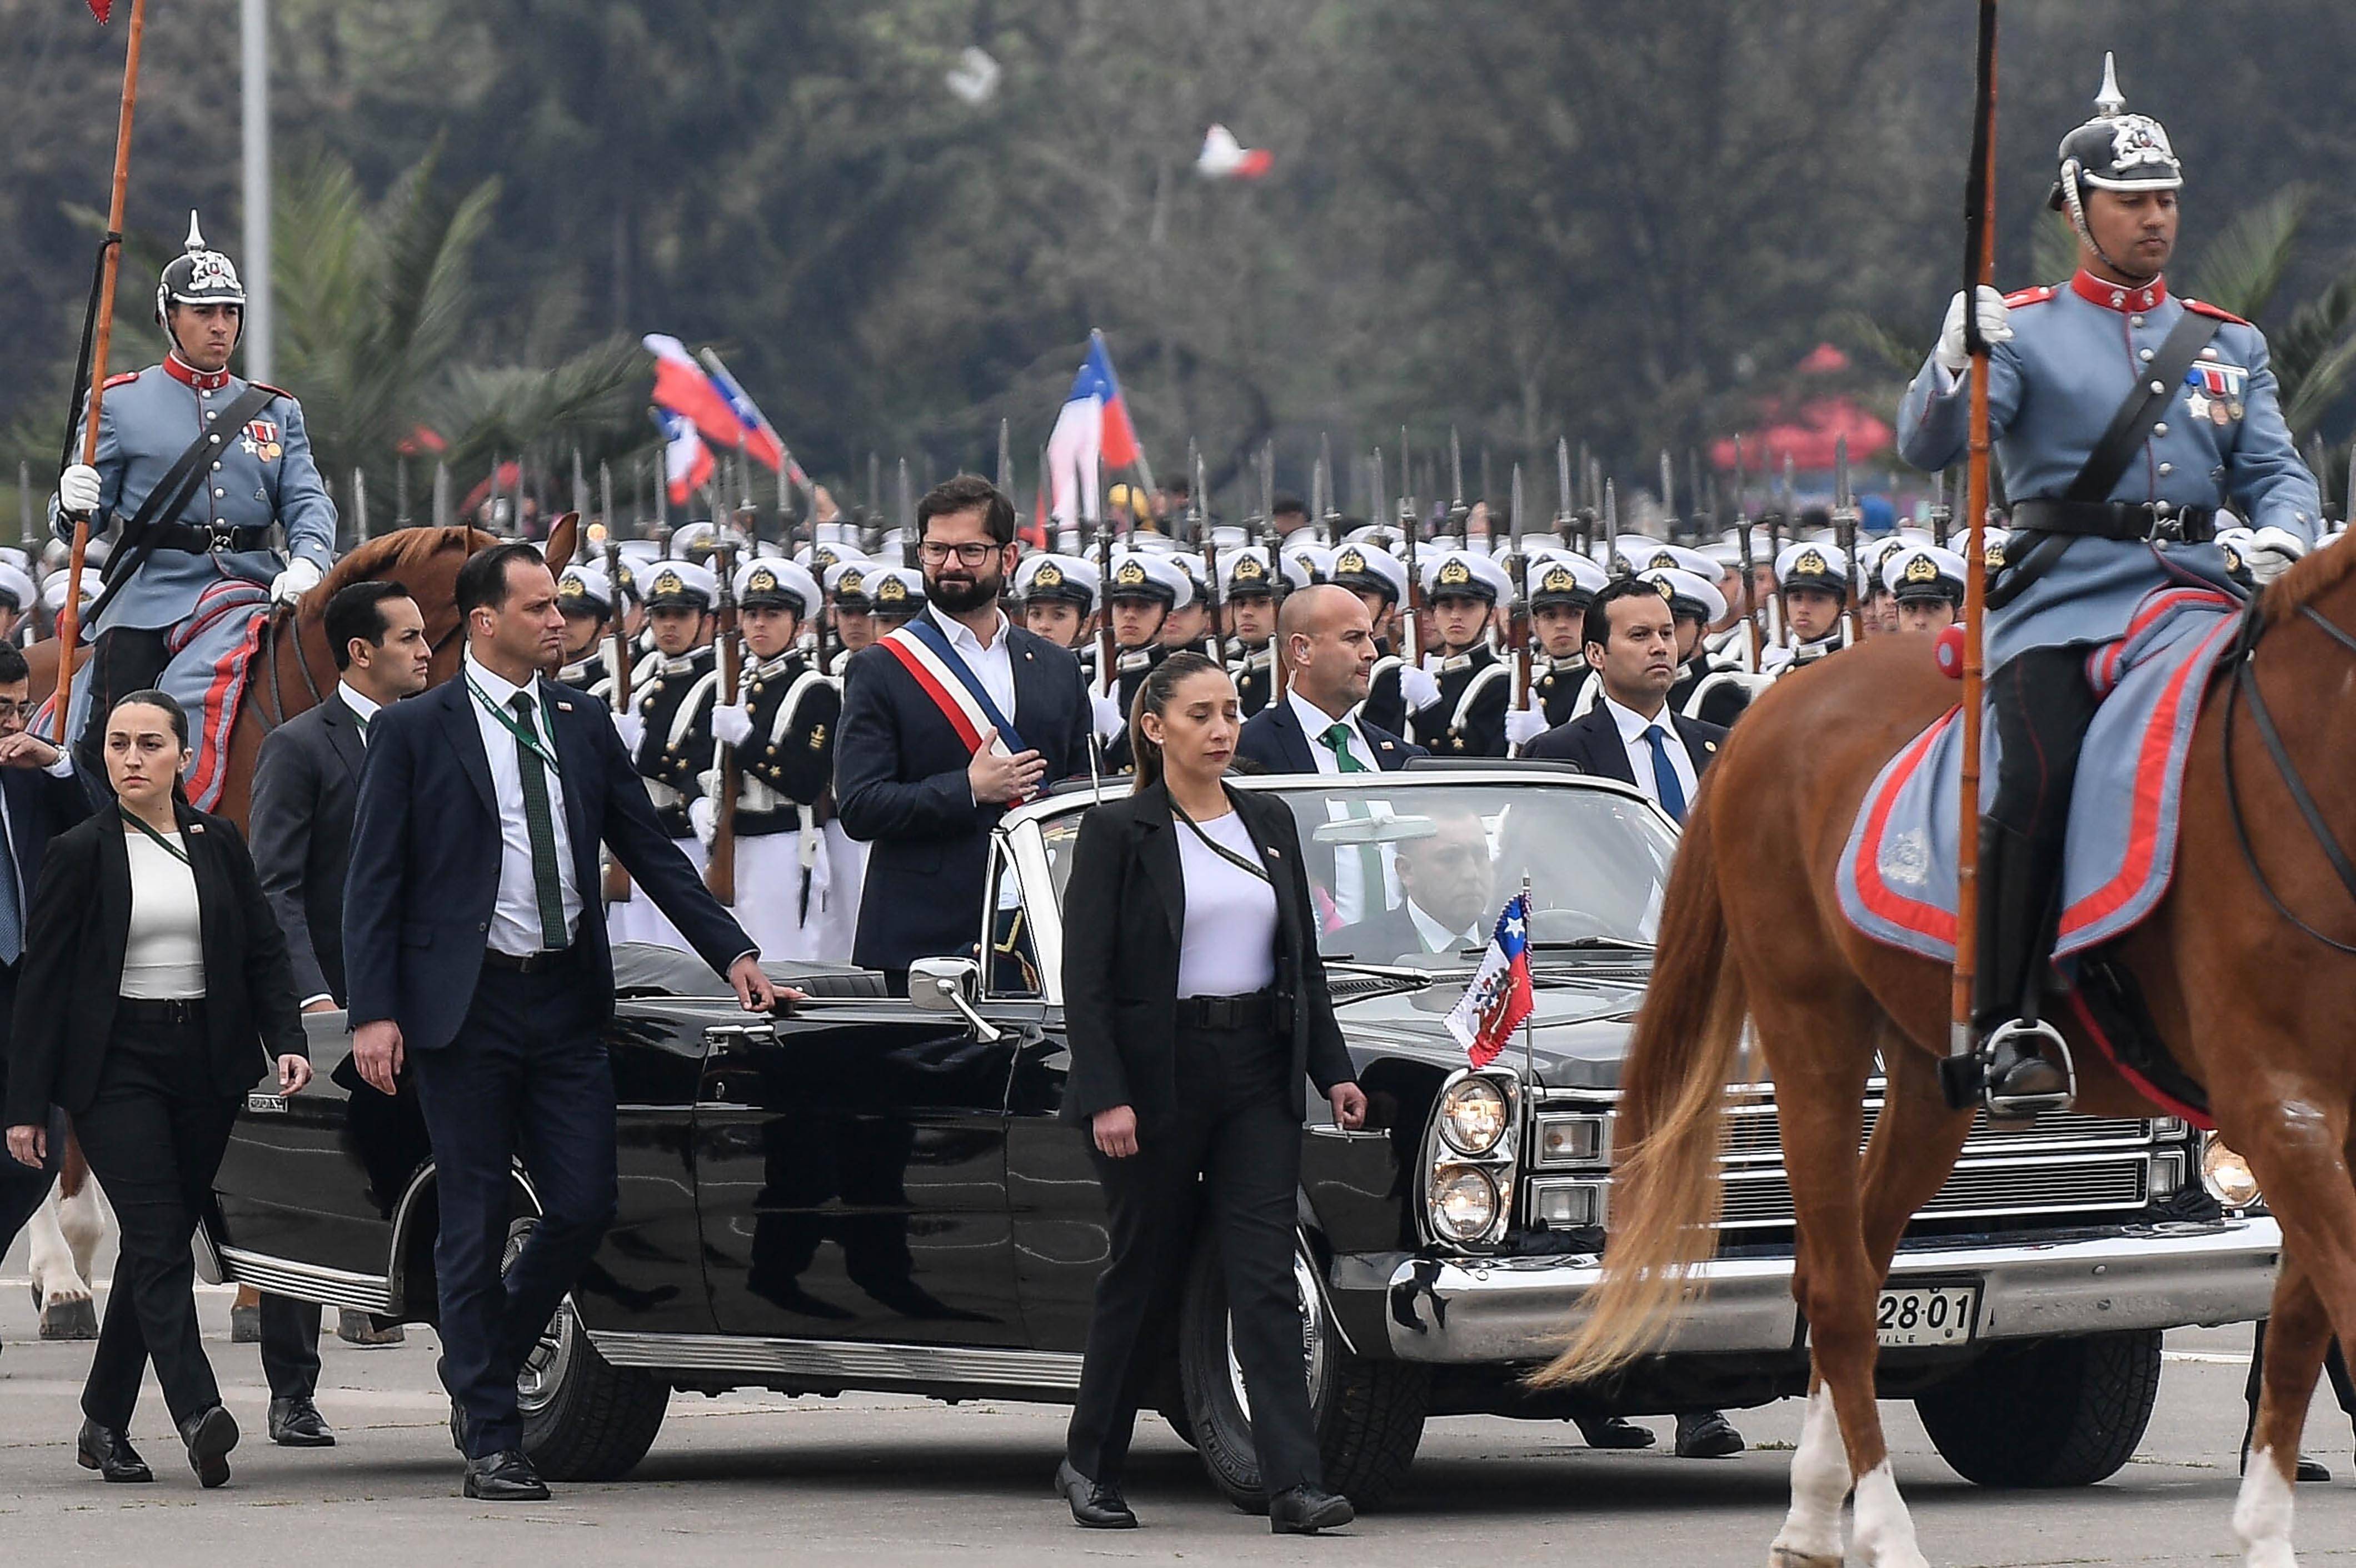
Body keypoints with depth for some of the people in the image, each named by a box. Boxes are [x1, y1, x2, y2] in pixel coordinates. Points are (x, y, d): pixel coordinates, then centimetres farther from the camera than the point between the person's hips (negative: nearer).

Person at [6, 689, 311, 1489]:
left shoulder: (220, 844, 9)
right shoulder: (80, 853, -1)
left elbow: (265, 951, 11)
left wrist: (285, 1040, -7)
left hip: (207, 1064, 4)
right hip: (116, 1065, -4)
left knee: (155, 1246, 7)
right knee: (160, 1242, -15)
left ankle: (104, 1423, 16)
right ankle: (199, 1413, -27)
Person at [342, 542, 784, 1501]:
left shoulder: (583, 726, 10)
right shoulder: (413, 733, -2)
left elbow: (650, 851, 14)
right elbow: (374, 882, -4)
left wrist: (733, 953, 5)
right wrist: (373, 1014, -12)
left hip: (567, 1004, 4)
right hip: (465, 1007, -4)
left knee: (585, 1208, -1)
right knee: (476, 1229, 1)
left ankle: (480, 1372, 23)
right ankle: (491, 1442, 8)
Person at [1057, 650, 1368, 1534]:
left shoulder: (1270, 825, 11)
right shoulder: (1117, 834, -5)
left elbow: (1305, 961, 16)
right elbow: (1085, 979, -9)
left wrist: (1334, 1071, 7)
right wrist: (1105, 1097, -17)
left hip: (1257, 1073, 4)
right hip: (1156, 1078, -4)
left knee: (1266, 1279, -6)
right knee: (1143, 1272, 7)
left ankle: (1294, 1485, -14)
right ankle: (1091, 1465, 24)